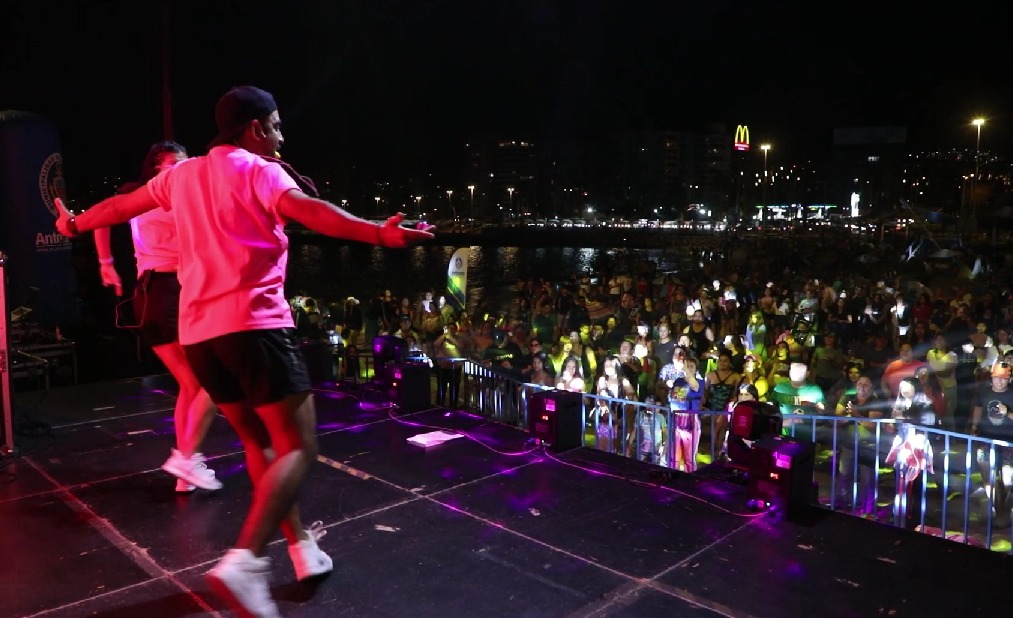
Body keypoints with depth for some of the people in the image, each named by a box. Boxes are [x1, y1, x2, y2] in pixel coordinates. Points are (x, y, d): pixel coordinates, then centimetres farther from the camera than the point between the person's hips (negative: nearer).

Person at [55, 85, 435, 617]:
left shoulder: (181, 175, 19)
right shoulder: (261, 171, -1)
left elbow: (120, 205, 34)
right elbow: (307, 210, -23)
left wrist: (74, 224, 54)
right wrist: (380, 233, -37)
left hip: (198, 332, 8)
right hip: (253, 324, -7)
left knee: (260, 443, 17)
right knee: (298, 448, -5)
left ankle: (304, 550, 20)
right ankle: (244, 562, -20)